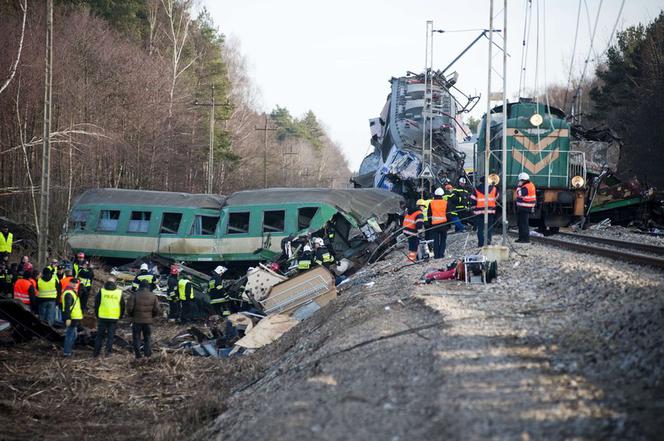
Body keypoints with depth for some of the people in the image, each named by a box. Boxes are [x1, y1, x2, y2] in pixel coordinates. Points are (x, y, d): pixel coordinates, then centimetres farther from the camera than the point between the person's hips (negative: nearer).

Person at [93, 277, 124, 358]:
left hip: (102, 317, 0)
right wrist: (120, 316, 20)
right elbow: (122, 306, 9)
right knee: (111, 334, 9)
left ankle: (96, 352, 8)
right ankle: (109, 350, 3)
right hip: (114, 318, 0)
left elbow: (96, 304, 3)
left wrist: (97, 314, 14)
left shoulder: (101, 291, -3)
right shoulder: (119, 292, 1)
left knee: (100, 334, 8)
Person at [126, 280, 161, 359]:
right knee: (147, 337, 18)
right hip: (148, 320, 2)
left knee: (136, 337, 7)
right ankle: (147, 352, 19)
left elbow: (129, 308, -13)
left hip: (137, 320, -2)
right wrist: (152, 315, 14)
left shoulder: (135, 295, -10)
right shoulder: (153, 296, -3)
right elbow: (157, 309, -4)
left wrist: (131, 315, 7)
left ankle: (137, 353, 5)